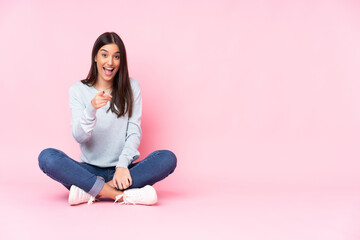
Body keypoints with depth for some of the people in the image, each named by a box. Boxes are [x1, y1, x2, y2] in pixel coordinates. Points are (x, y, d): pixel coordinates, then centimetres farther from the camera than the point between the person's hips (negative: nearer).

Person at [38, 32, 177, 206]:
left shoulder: (131, 88, 6)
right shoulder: (78, 90, 3)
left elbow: (134, 132, 0)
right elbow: (79, 137, -8)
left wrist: (122, 165, -18)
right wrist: (92, 109, -28)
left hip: (121, 171, 1)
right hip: (89, 169, -1)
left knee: (168, 159, -26)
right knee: (47, 157, -27)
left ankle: (90, 191, -27)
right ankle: (123, 195, -31)